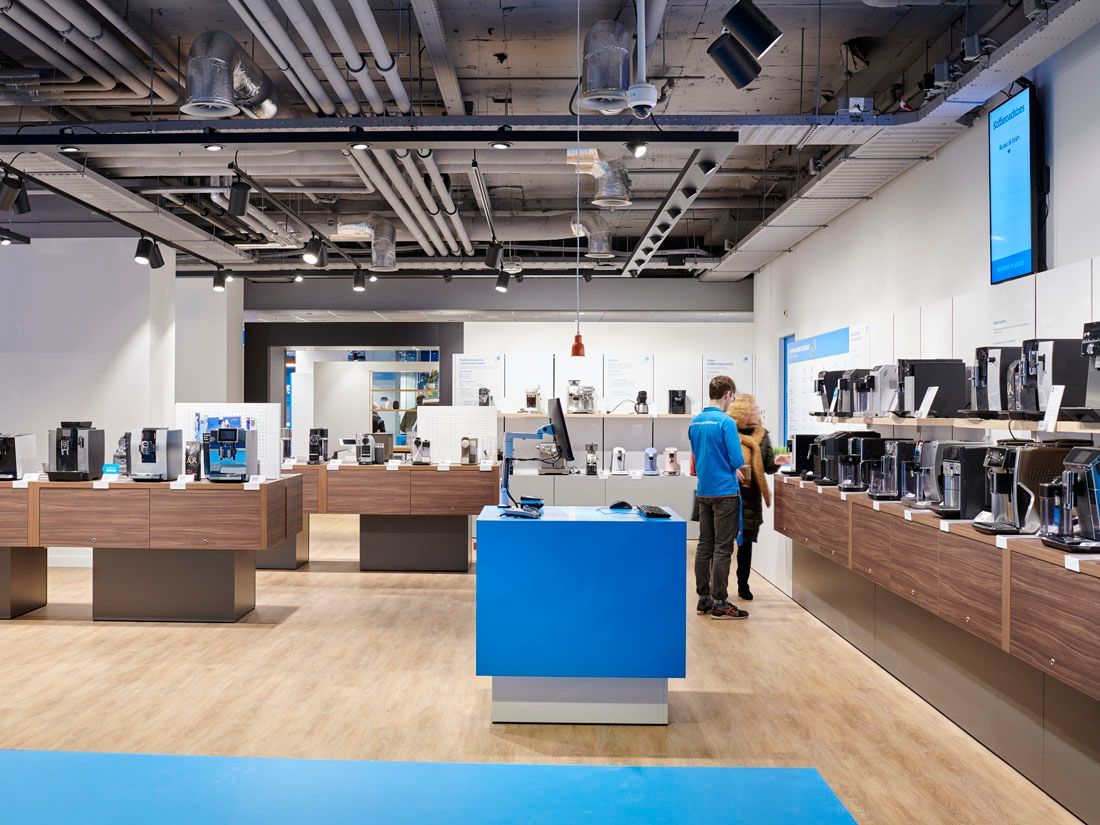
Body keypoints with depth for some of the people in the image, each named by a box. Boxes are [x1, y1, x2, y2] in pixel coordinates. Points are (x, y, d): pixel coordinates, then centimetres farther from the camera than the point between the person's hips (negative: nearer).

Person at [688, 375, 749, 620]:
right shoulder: (726, 422, -15)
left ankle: (703, 599, 16)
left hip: (703, 491, 7)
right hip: (725, 492, -7)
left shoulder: (694, 422, 8)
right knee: (723, 548, -2)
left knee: (704, 545, 11)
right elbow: (738, 461, -17)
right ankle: (720, 604, 2)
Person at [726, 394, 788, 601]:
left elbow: (767, 467, 12)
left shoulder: (762, 435, 9)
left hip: (752, 496, 4)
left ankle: (743, 585, 21)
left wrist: (776, 463, -7)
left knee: (746, 542, 10)